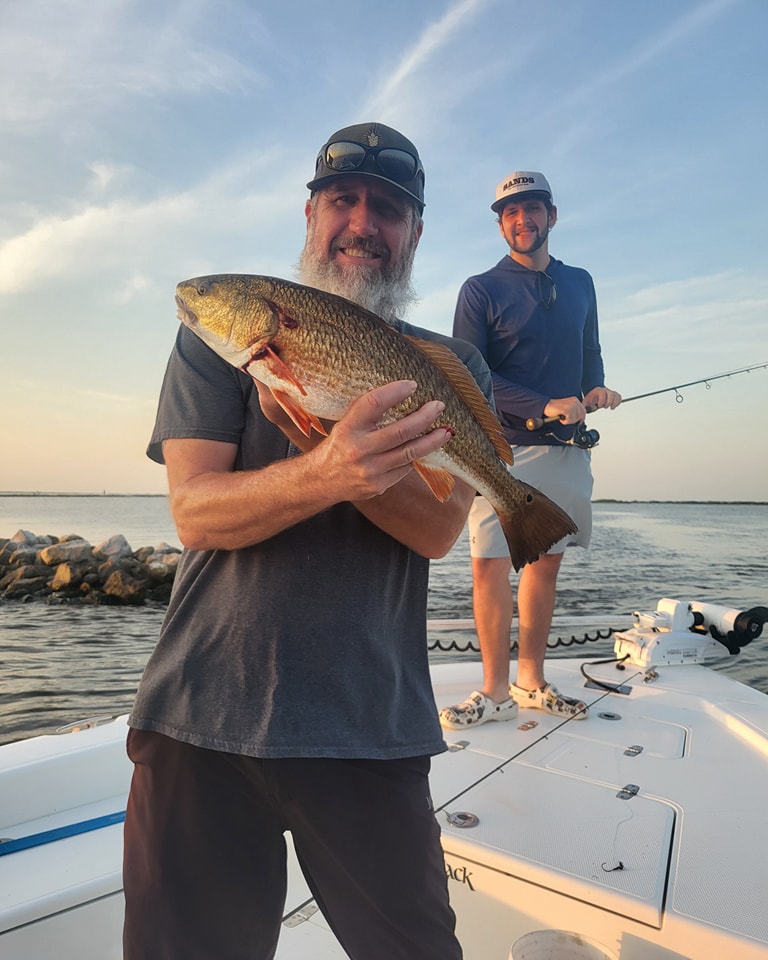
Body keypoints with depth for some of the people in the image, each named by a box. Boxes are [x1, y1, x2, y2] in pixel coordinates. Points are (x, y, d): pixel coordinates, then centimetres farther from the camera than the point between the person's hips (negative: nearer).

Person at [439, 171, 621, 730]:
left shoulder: (580, 283, 16)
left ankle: (531, 680, 21)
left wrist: (596, 387, 1)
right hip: (504, 446, -4)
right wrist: (545, 406, -16)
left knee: (547, 560, 8)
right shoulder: (481, 290, 2)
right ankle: (496, 691, 5)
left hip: (567, 448, 5)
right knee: (489, 563, -9)